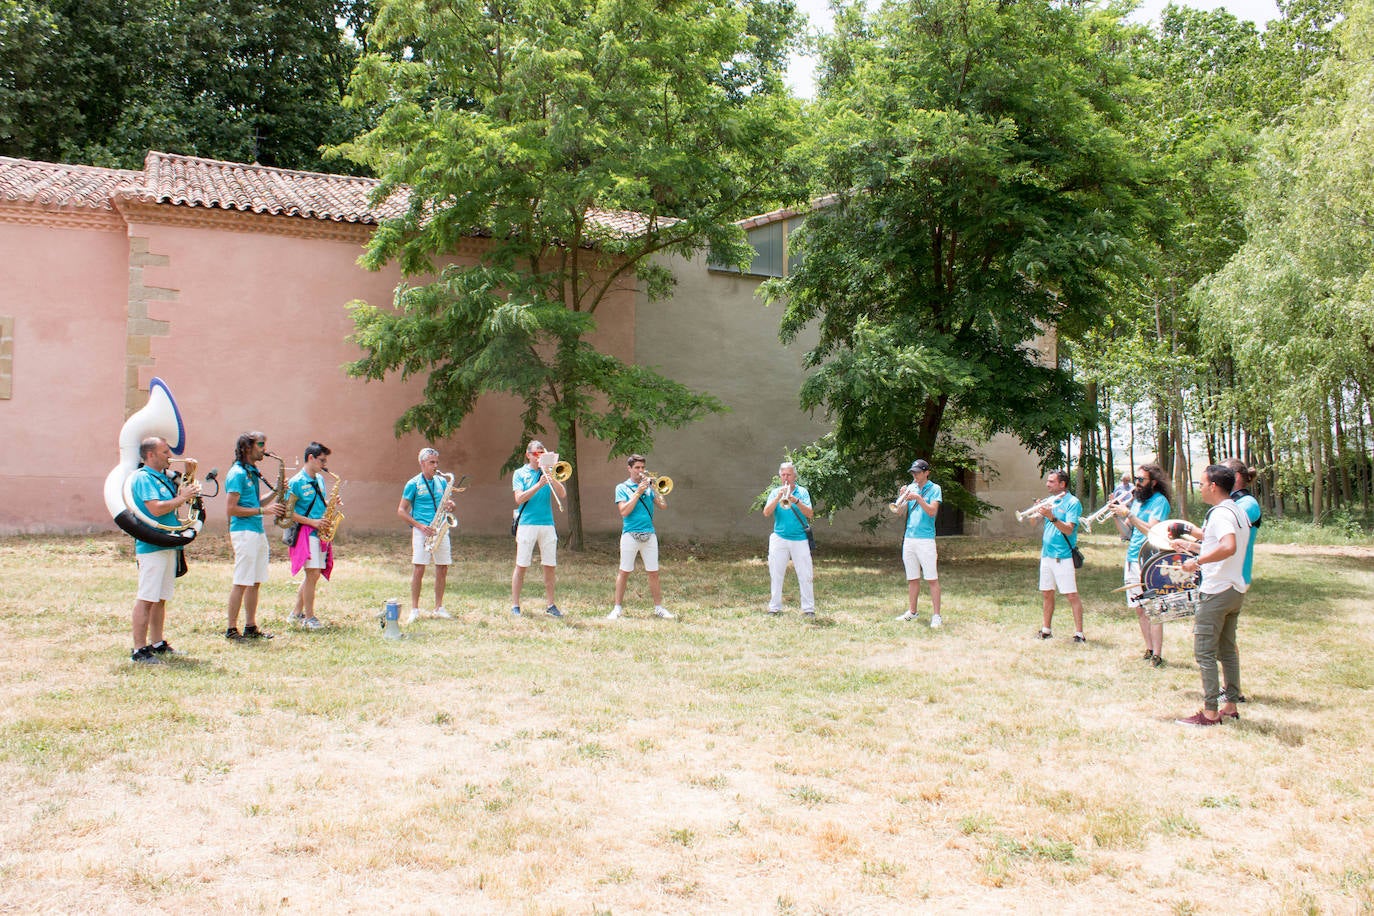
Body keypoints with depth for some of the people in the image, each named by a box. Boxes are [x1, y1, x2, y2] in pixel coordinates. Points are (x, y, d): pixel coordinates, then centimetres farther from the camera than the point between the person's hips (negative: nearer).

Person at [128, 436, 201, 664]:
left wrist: (186, 491, 8)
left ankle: (157, 643, 22)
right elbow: (156, 509, -22)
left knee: (161, 598, 14)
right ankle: (139, 650, -5)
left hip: (169, 545, 10)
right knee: (146, 598, -8)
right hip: (151, 546, -10)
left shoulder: (163, 477, 18)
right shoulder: (143, 477, -11)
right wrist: (182, 497, -14)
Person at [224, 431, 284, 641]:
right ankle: (231, 629, 1)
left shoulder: (253, 472, 16)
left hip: (258, 531, 9)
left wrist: (275, 494, 8)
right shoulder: (237, 473, -11)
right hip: (244, 532, -9)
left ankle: (251, 627, 17)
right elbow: (232, 509, -16)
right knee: (241, 583, -5)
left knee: (255, 582, 11)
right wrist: (262, 510, -18)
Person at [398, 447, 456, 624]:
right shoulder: (413, 484, -1)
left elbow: (449, 503, 20)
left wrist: (450, 507, -5)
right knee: (418, 569, -7)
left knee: (442, 569, 5)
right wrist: (420, 526, -11)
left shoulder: (442, 481, 12)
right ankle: (414, 610, 0)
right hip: (422, 531, -4)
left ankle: (439, 607, 16)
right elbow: (401, 510, -1)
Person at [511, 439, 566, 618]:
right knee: (521, 566, 0)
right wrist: (539, 485, -16)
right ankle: (515, 605, 7)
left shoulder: (547, 472, 12)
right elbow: (519, 498, -8)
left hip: (547, 524, 3)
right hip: (527, 524, -3)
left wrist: (551, 479, -13)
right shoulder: (520, 473, 5)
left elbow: (562, 494, 2)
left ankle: (550, 605, 14)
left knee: (550, 566, 5)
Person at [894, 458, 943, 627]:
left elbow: (932, 511, -13)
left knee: (932, 579, -5)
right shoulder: (911, 488, 14)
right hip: (909, 537, 5)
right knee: (912, 578, 11)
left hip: (926, 539, -5)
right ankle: (912, 612, 18)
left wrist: (918, 498, -23)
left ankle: (936, 615, -3)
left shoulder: (934, 489, 0)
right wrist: (901, 497, -8)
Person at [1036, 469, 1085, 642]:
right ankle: (1046, 630, 23)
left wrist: (1052, 517, -29)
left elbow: (1068, 530, -18)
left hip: (1063, 556, -7)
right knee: (1046, 593, 13)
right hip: (1046, 553, 7)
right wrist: (1037, 512, -9)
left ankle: (1079, 633, 0)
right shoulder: (1049, 500, 12)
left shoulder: (1072, 502, -8)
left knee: (1071, 595, -5)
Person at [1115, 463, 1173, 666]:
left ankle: (1157, 656, -5)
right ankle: (1148, 650, 20)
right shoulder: (1137, 500, 16)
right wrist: (1117, 514, 0)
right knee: (1139, 610, 11)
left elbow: (1151, 530, -19)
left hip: (1149, 561, -8)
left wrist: (1129, 514, -21)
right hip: (1132, 559, 8)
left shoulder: (1159, 501, -7)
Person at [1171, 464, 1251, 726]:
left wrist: (1197, 562, -27)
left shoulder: (1220, 513, -17)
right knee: (1227, 650, 16)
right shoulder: (1238, 512, 14)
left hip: (1217, 592, -10)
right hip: (1236, 589, 10)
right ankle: (1230, 705, 21)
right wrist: (1187, 545, 26)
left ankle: (1210, 712, -3)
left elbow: (1229, 547, -34)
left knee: (1204, 651, -5)